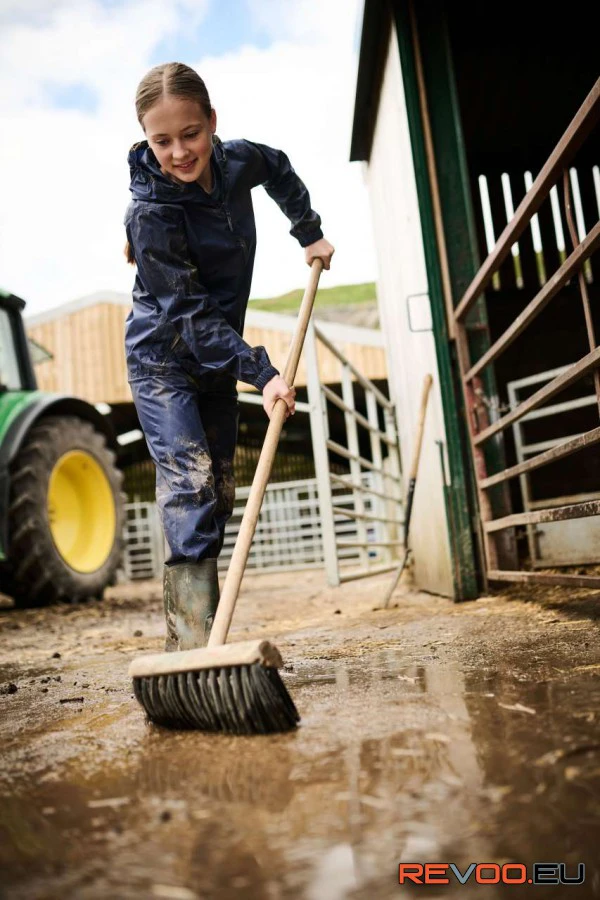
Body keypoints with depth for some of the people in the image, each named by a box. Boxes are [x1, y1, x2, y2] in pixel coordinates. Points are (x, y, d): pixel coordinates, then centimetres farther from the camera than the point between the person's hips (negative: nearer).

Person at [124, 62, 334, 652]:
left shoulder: (236, 163, -6)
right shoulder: (150, 214, -24)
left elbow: (278, 168, 20)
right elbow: (190, 313, -25)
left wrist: (309, 232, 17)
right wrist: (261, 372, -31)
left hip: (217, 358, 6)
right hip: (163, 360, -6)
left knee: (218, 492, 5)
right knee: (189, 483, -21)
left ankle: (188, 638, 16)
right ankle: (194, 640, -19)